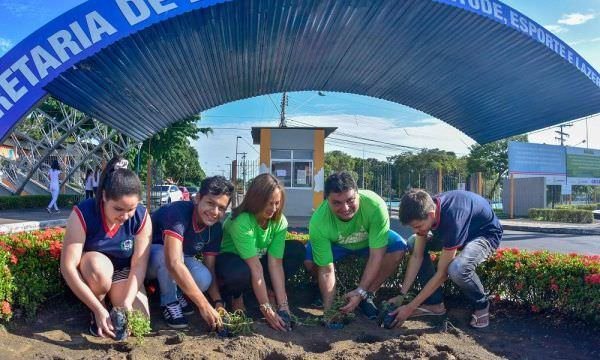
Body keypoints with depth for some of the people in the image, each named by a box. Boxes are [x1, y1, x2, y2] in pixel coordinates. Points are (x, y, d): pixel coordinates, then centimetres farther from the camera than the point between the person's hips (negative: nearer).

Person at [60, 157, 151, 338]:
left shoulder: (141, 217, -20)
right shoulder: (83, 214, -28)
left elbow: (139, 265, -19)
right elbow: (68, 266, -30)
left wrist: (126, 302, -34)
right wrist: (99, 309, -34)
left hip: (122, 272, 2)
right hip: (89, 270, -1)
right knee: (99, 264, -37)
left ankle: (111, 296, 13)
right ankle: (97, 309, -7)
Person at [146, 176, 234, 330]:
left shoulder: (215, 228, -12)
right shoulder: (178, 212, -34)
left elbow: (209, 269, -8)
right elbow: (173, 262, -46)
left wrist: (218, 302, -26)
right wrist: (204, 306, -47)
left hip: (181, 259, 5)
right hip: (147, 258, -5)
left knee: (204, 279, -26)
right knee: (171, 253, -38)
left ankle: (174, 292, 6)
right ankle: (169, 302, -12)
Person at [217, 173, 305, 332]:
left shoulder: (279, 222, -18)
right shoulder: (241, 222, -34)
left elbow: (275, 263, -21)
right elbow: (256, 267, -35)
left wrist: (282, 304, -27)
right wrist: (266, 309, -34)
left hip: (259, 257, 5)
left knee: (297, 250, -15)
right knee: (242, 273, -40)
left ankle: (270, 291, -3)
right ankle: (236, 295, -5)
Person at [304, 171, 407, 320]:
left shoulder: (375, 206, -39)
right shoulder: (318, 222, -36)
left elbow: (376, 256, -32)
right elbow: (326, 270, -29)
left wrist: (361, 292, -35)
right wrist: (328, 309, -32)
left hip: (370, 241, 1)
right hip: (336, 245, 0)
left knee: (398, 247, -27)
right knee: (309, 259, -28)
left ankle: (367, 296, -7)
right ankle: (333, 293, 4)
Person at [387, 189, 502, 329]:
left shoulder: (451, 219, -41)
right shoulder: (425, 209, -20)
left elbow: (441, 273, -33)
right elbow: (417, 256, -12)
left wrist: (410, 307, -29)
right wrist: (401, 295, -15)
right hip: (464, 229, 7)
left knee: (457, 268, -36)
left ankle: (481, 305, -4)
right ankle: (435, 303, 0)